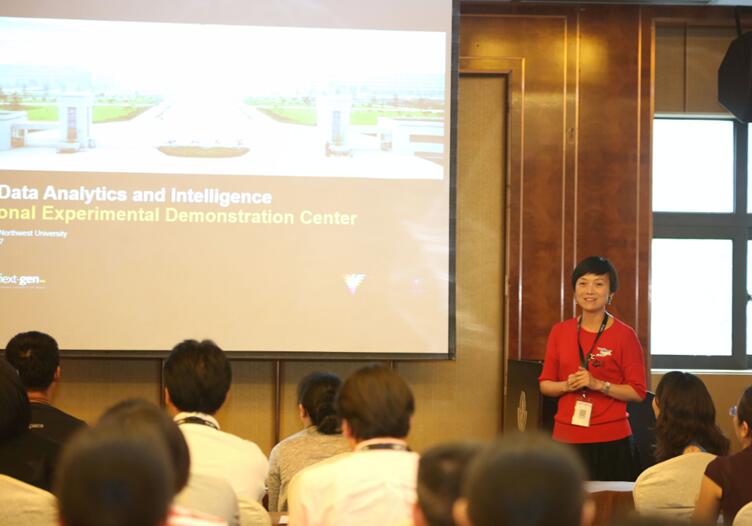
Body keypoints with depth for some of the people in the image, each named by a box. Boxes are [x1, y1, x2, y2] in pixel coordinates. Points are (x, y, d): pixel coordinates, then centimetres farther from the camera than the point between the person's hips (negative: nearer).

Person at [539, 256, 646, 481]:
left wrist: (598, 384, -16)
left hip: (611, 440, -3)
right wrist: (567, 385, -8)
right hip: (566, 437, 3)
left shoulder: (624, 335, -3)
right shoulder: (560, 332, 7)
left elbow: (638, 392, -4)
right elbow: (545, 384, 12)